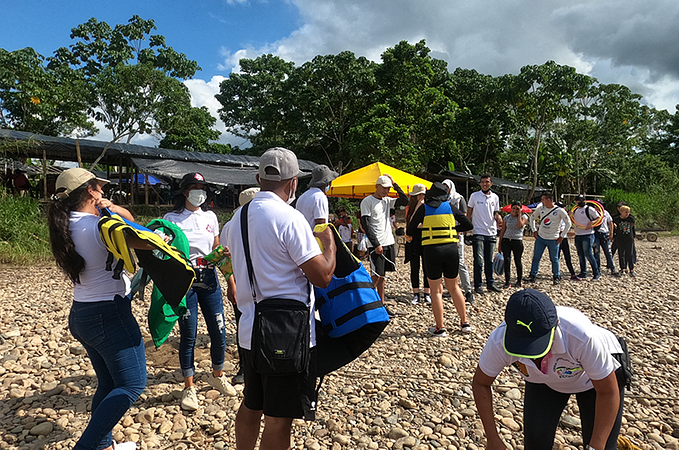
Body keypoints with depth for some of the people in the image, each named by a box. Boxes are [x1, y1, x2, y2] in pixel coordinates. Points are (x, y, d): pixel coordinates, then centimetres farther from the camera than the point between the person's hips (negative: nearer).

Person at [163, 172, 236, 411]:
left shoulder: (210, 217, 10)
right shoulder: (171, 218, -1)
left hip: (209, 278, 3)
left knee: (219, 332, 5)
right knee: (188, 335, 2)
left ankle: (217, 375, 31)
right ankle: (189, 387, 20)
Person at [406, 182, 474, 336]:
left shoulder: (424, 209, 3)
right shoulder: (450, 207, 7)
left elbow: (410, 231, 5)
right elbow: (468, 225, 8)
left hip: (431, 250, -2)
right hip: (451, 248, 2)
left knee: (436, 290, 6)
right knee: (453, 287, 18)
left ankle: (440, 328, 8)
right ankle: (465, 323, 23)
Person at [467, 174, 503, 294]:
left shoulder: (495, 197, 9)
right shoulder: (474, 196, 0)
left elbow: (496, 213, 15)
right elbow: (468, 213, 3)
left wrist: (498, 217, -8)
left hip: (491, 232, 4)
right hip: (478, 232, -3)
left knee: (489, 260, 11)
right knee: (479, 260, -5)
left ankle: (490, 283, 21)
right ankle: (478, 285, 2)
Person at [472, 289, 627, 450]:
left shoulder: (582, 336, -43)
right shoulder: (499, 341, -35)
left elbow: (608, 393, -26)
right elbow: (480, 384, -16)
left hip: (595, 379, -1)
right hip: (546, 382, 2)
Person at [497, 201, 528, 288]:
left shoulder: (524, 217, 3)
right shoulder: (507, 217, 10)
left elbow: (519, 225, -19)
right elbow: (502, 231, 12)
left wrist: (519, 214, -9)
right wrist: (499, 244, 9)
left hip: (517, 241, -2)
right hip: (506, 241, 2)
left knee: (517, 261, 6)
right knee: (507, 260, -10)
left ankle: (519, 281, 20)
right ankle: (507, 282, -8)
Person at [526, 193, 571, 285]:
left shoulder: (560, 211, -10)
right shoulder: (540, 208, 1)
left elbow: (568, 223, -2)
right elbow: (532, 218, 17)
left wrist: (562, 236, -5)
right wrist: (534, 230, 10)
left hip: (553, 239, -3)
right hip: (540, 237, 3)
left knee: (554, 259, 5)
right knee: (536, 257, 2)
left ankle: (557, 277, 20)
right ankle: (532, 276, 8)